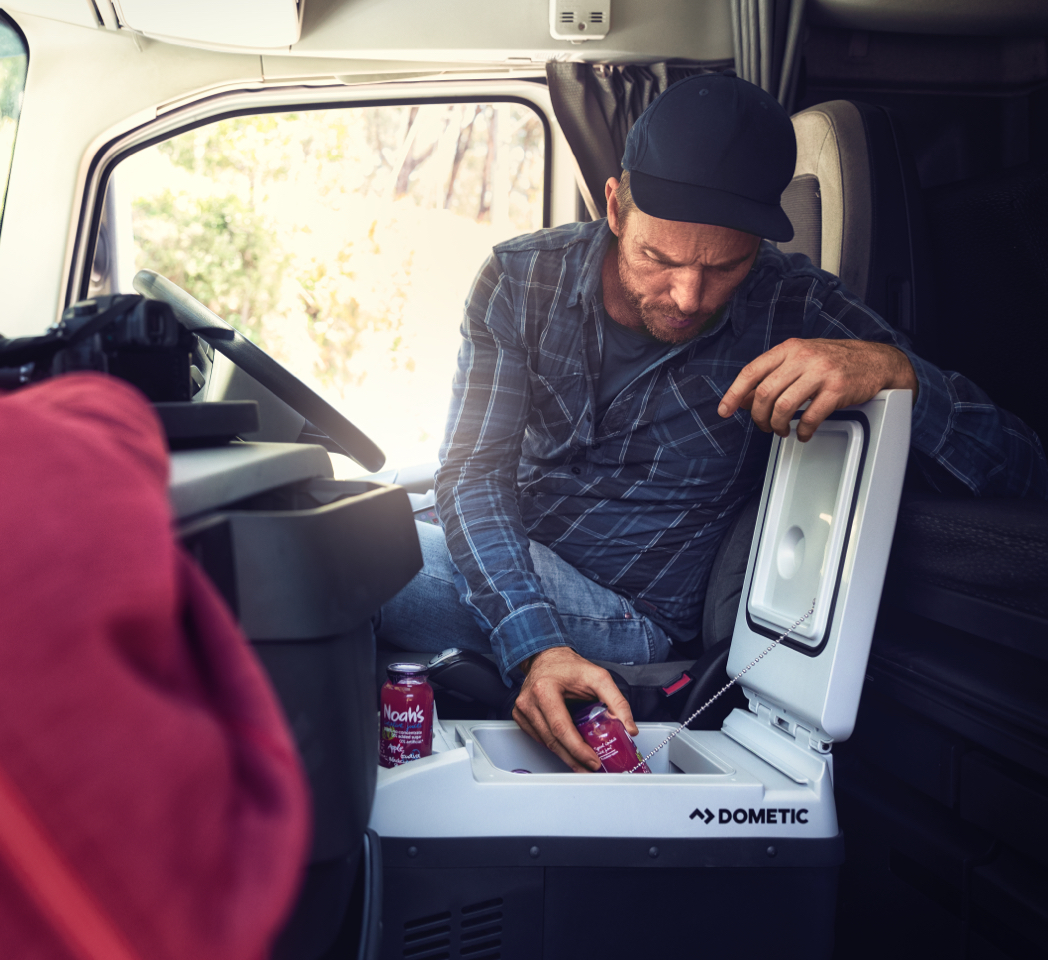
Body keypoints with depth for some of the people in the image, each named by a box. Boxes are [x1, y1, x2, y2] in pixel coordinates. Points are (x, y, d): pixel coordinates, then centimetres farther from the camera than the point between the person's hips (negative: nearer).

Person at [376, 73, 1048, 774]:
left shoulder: (794, 313, -14)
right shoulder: (523, 279, -8)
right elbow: (477, 471, -16)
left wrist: (897, 372, -37)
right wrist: (536, 646, -34)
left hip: (629, 608, -4)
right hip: (497, 557, 4)